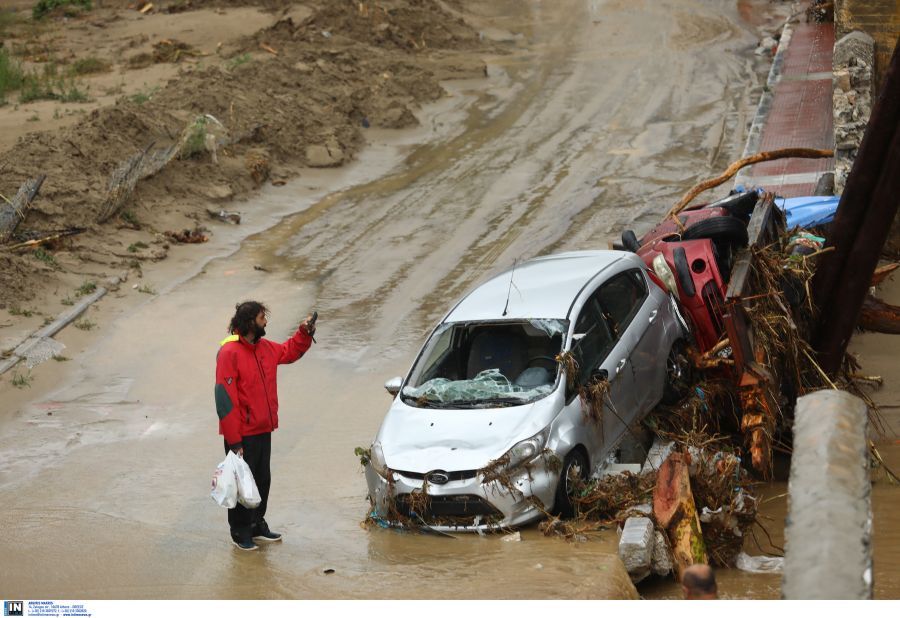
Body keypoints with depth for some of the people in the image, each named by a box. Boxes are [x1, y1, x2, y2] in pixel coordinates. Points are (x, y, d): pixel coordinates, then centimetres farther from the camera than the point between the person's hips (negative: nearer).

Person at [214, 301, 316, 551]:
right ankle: (240, 532, 18)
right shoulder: (229, 352, -19)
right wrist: (234, 441, -22)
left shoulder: (266, 348, 7)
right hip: (242, 435, -8)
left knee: (262, 481, 17)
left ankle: (257, 526, 32)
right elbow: (225, 398, -21)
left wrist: (304, 333, 9)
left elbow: (290, 351, 30)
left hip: (263, 431, 8)